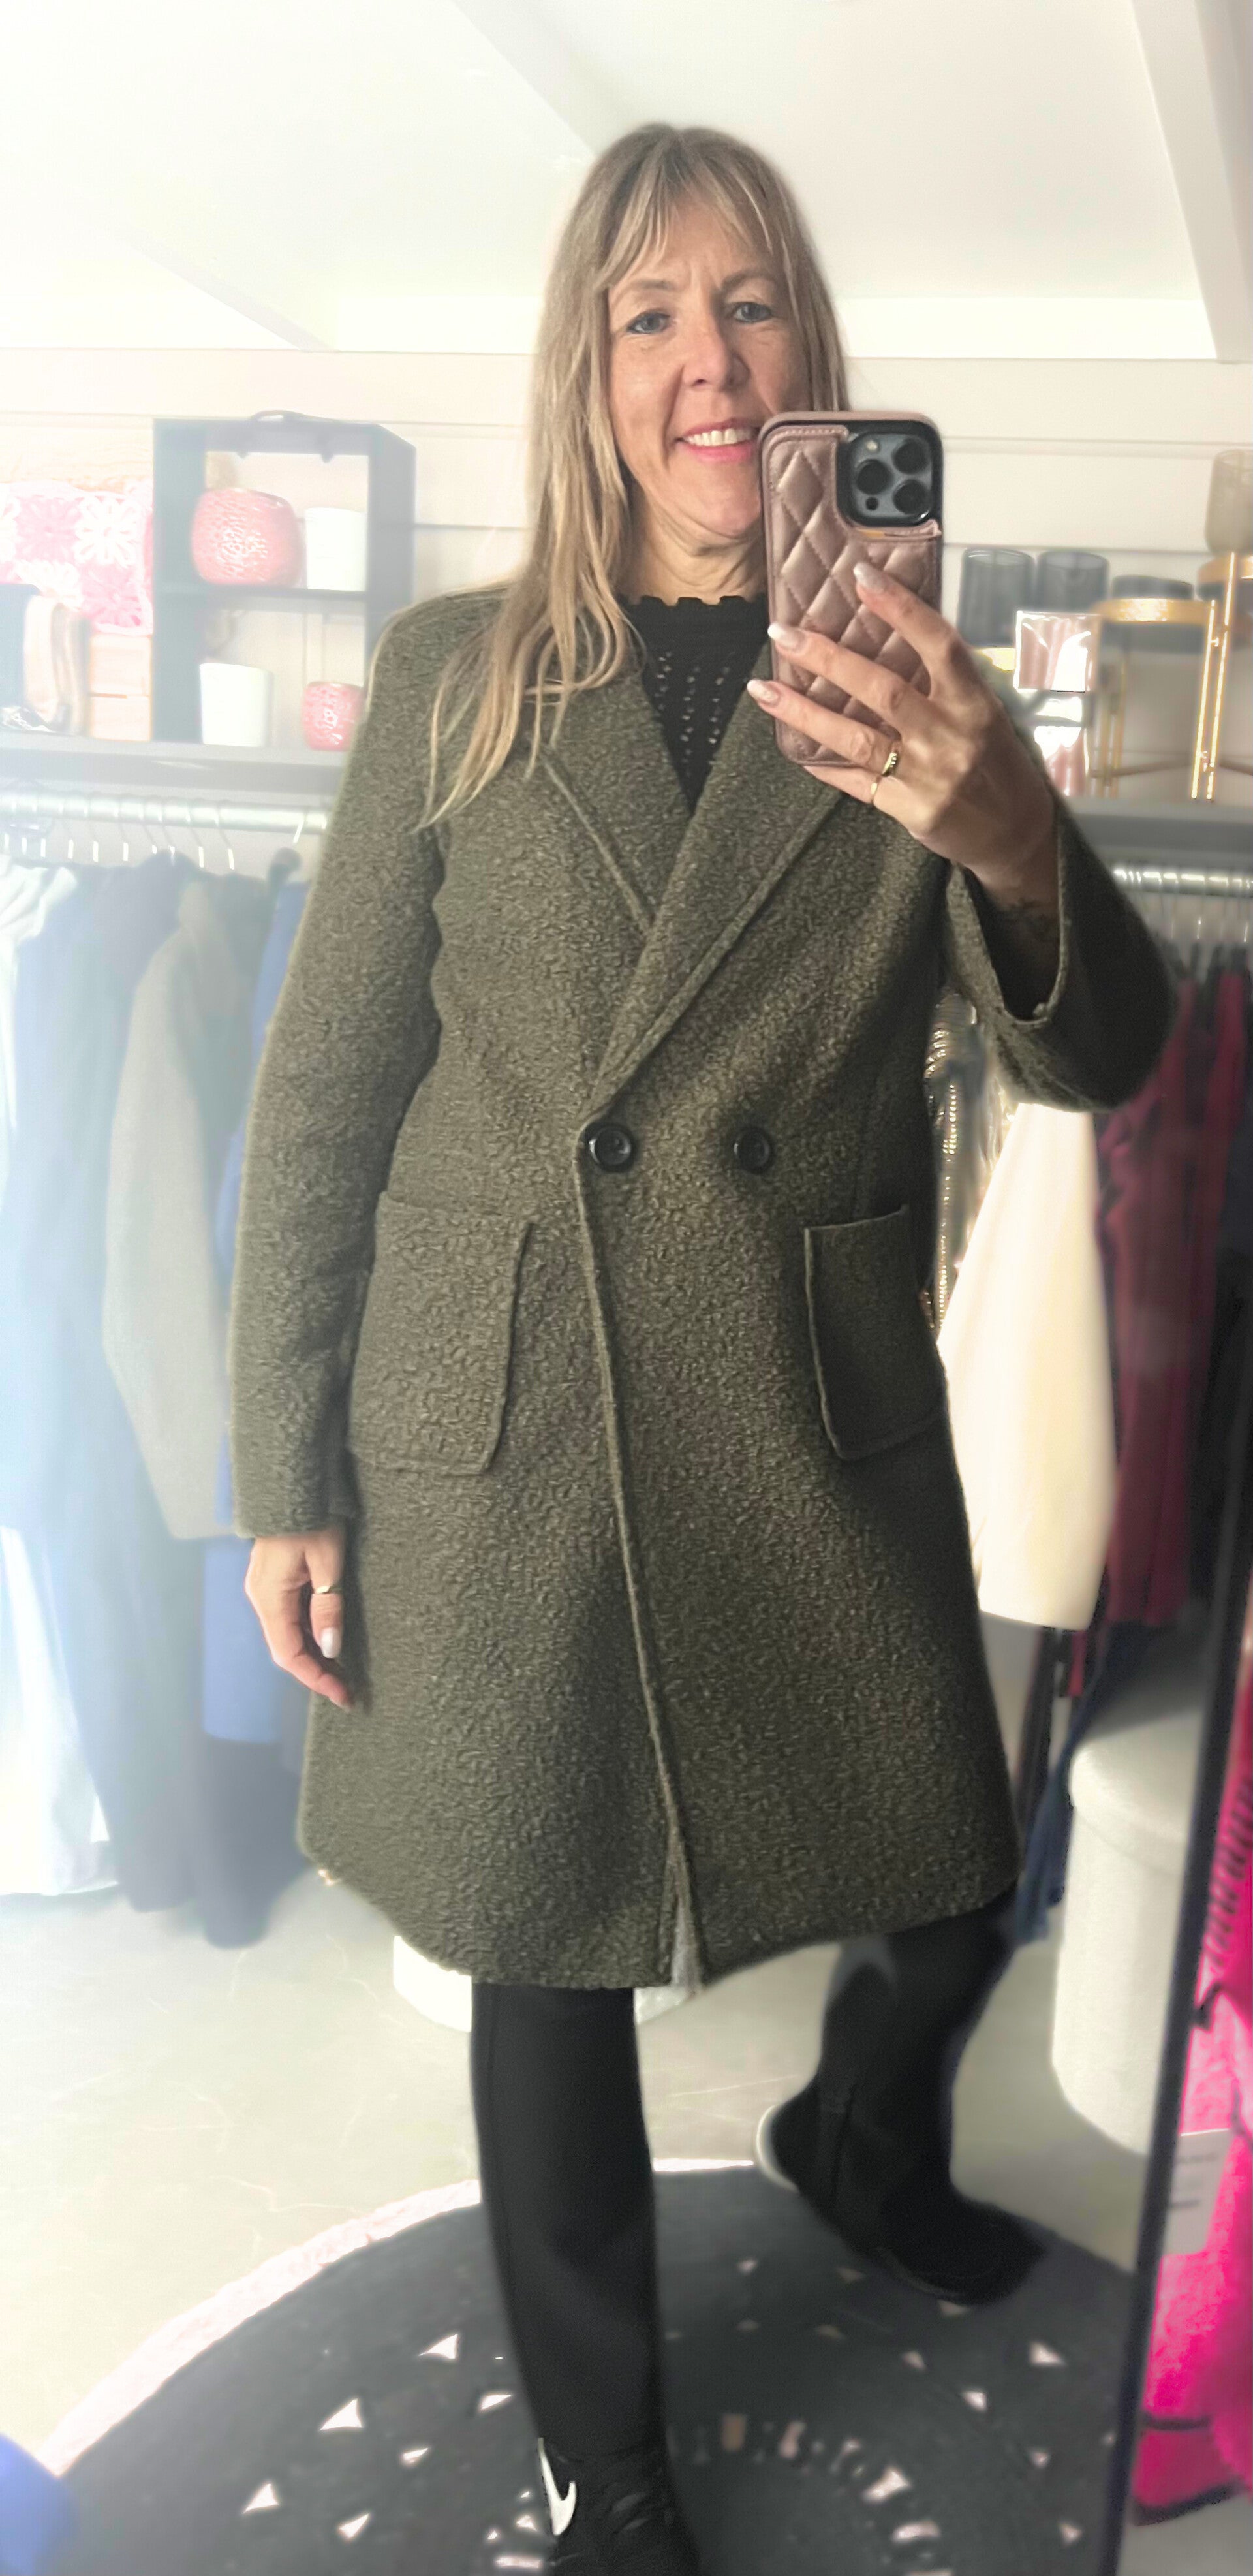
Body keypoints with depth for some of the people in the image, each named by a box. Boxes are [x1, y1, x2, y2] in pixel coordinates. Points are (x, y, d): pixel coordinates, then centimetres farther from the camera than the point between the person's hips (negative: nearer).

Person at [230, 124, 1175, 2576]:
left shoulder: (910, 690, 1)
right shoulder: (458, 671, -1)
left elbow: (1104, 1057, -8)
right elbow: (321, 1099, 0)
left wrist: (1014, 840, -30)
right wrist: (285, 1482, -1)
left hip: (822, 1431, 1)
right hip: (501, 1436, 0)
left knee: (953, 1904, 14)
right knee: (548, 1951, 13)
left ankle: (863, 2143, 53)